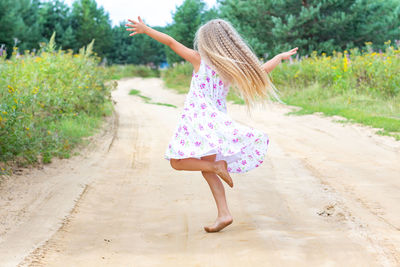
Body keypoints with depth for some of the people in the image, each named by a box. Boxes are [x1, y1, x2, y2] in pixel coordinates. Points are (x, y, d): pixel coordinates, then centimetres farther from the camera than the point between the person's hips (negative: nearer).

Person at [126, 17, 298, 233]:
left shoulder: (200, 60, -1)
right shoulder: (233, 68, 8)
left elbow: (171, 42, -1)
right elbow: (261, 71, 18)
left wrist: (145, 29, 6)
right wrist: (280, 56, 35)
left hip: (197, 117, -5)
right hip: (218, 119, 6)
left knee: (177, 162, 3)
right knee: (206, 169, 15)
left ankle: (217, 166, -17)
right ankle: (223, 214, 5)